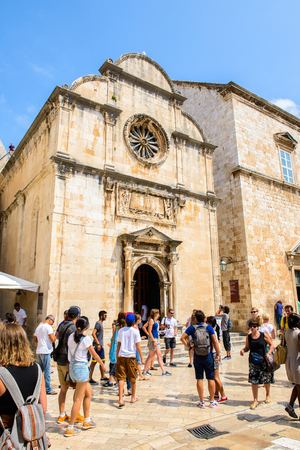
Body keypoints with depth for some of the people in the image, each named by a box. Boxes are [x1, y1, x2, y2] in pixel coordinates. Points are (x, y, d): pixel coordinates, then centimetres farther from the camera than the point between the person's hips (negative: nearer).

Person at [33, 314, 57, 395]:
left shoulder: (38, 327, 16)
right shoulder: (48, 327, -11)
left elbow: (34, 340, 22)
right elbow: (53, 339, -18)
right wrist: (54, 337, 3)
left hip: (39, 351, 8)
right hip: (45, 351, -8)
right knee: (47, 371, -3)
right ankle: (48, 389, 1)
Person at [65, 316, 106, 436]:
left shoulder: (71, 336, 3)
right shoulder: (85, 338, -16)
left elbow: (70, 351, 10)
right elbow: (94, 355, -8)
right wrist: (102, 365, 6)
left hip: (72, 367, 8)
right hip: (81, 367, -8)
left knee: (89, 392, 22)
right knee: (78, 399, 4)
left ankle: (87, 420, 31)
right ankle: (70, 428, 11)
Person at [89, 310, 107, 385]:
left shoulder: (101, 323, 14)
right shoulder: (98, 323, -15)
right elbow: (93, 333, -24)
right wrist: (98, 344, -23)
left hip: (100, 346, 10)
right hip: (97, 346, -9)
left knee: (103, 361, 14)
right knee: (94, 362, -2)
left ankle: (103, 376, 23)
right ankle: (90, 378, 7)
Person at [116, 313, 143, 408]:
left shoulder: (121, 330, 2)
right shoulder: (135, 331, -6)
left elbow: (118, 345, 7)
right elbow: (138, 346, -5)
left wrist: (117, 357, 16)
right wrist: (141, 357, 4)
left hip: (121, 356, 2)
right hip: (131, 356, -1)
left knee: (121, 378, 3)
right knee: (133, 378, 14)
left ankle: (120, 399, -7)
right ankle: (133, 397, 28)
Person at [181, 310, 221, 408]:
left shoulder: (192, 328, -2)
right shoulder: (209, 327, -4)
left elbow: (182, 338, -9)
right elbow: (215, 342, -7)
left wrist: (188, 346, 2)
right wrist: (218, 354, -2)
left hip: (197, 356, 1)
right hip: (208, 356, 0)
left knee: (199, 379, 8)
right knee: (210, 378, 10)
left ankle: (202, 402, 14)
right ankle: (212, 401, 18)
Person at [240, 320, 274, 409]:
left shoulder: (264, 335, -7)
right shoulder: (248, 337, 1)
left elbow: (271, 344, 2)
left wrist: (268, 353, -11)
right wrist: (243, 350, -11)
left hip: (263, 361, -1)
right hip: (253, 361, 2)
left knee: (266, 380, 12)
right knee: (253, 381, 0)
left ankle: (268, 395, 40)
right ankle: (255, 400, 13)